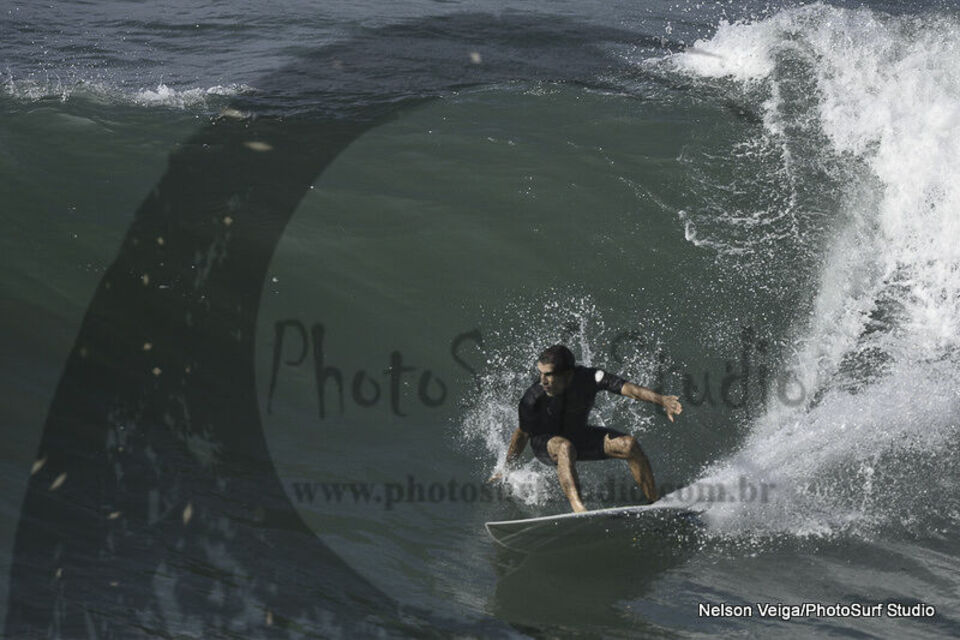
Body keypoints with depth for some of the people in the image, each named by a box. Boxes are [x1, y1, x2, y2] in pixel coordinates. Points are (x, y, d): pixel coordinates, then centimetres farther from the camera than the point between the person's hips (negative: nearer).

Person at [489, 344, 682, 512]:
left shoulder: (588, 377, -26)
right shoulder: (533, 398, -27)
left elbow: (626, 388, -35)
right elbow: (522, 433, -12)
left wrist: (661, 400, -47)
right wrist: (506, 468, -7)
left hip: (579, 436, 3)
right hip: (545, 443, -3)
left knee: (629, 444, -15)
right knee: (565, 447, -39)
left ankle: (655, 503, -6)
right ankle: (577, 507, -52)